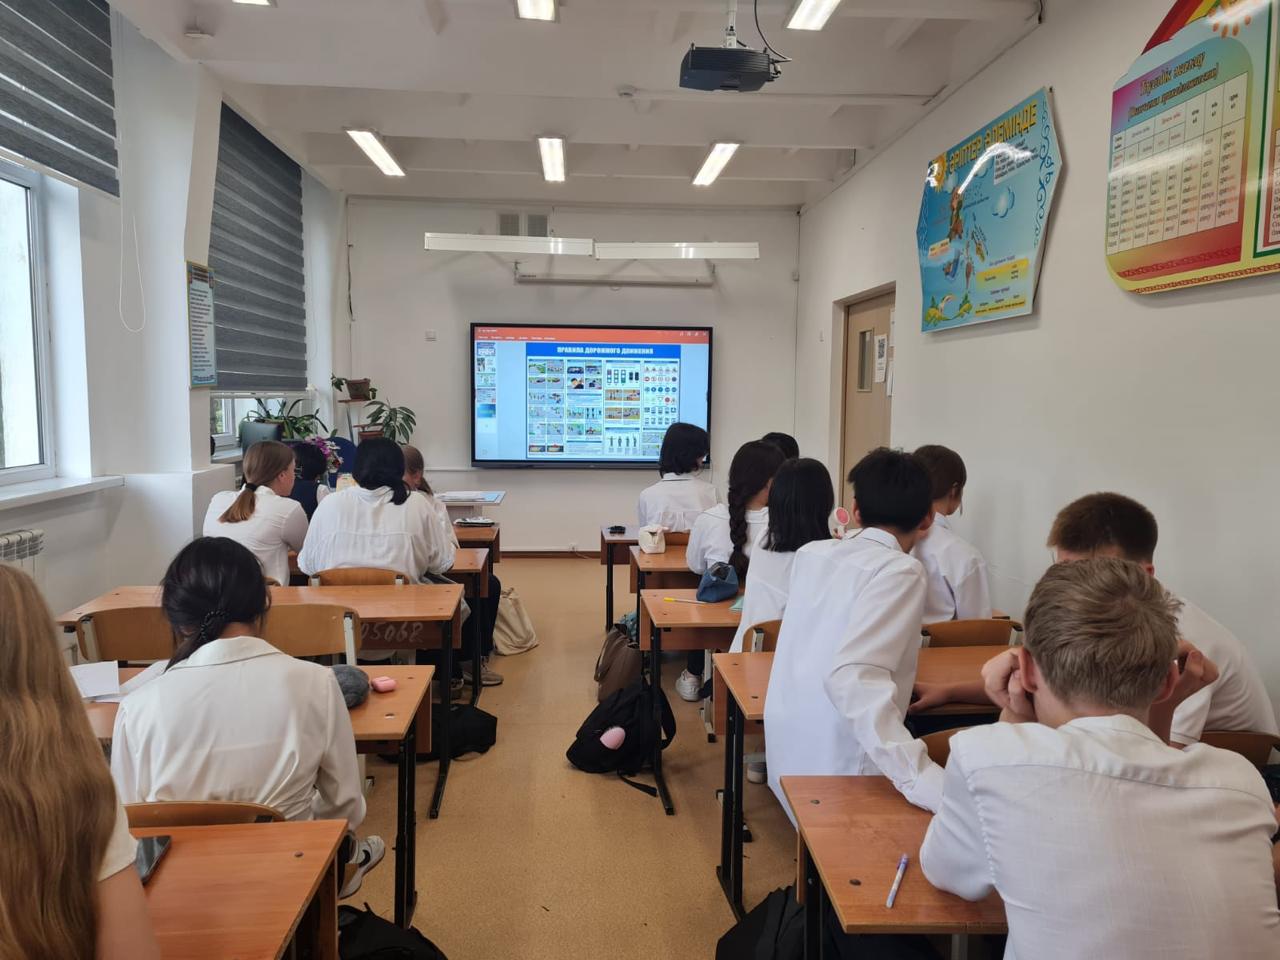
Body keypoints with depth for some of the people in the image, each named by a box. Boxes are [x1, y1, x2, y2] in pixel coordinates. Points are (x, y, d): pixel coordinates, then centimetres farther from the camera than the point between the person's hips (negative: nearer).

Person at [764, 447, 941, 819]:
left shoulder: (810, 553, 6)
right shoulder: (900, 570, -13)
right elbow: (853, 677, -28)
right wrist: (925, 779, -33)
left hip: (787, 759, 7)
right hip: (837, 773, -7)